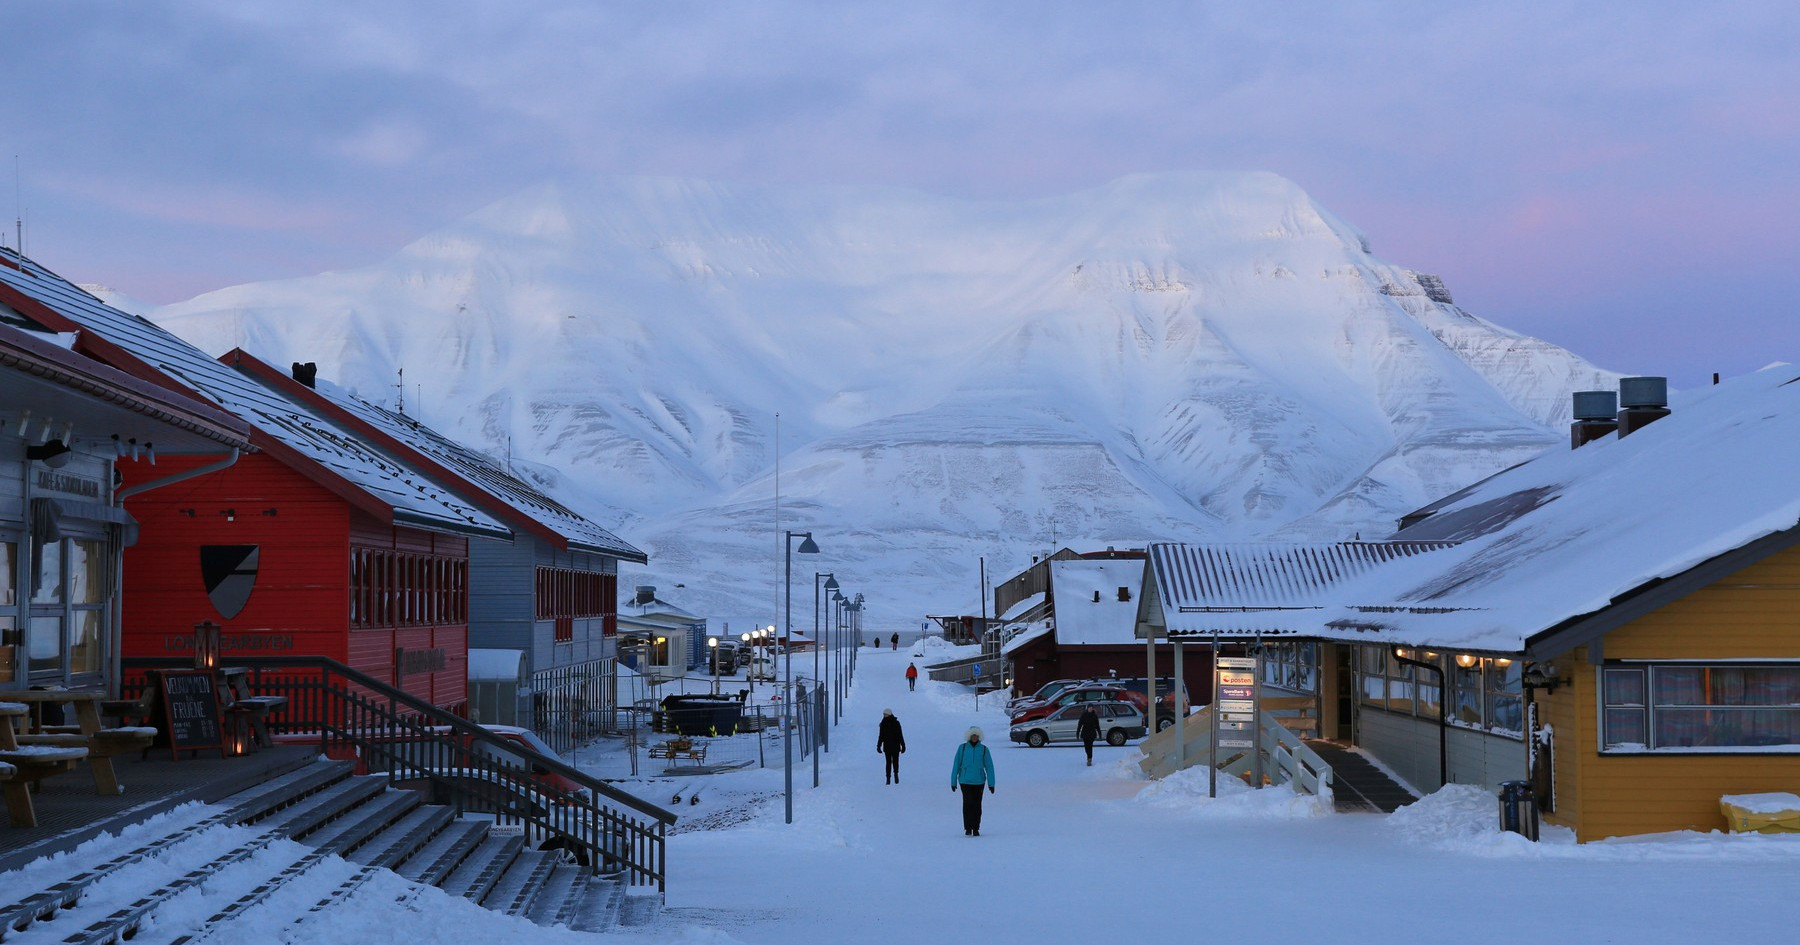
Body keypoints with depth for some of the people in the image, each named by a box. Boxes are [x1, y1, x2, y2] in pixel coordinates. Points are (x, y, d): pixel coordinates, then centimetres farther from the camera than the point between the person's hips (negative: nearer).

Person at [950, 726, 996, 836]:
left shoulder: (984, 749, 1)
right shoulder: (962, 748, 1)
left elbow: (989, 767, 2)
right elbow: (956, 765, 5)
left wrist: (991, 784, -3)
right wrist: (953, 782, 5)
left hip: (979, 781, 1)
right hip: (965, 781, -1)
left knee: (977, 805, 4)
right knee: (968, 803, -10)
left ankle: (976, 829, 15)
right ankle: (968, 828, -2)